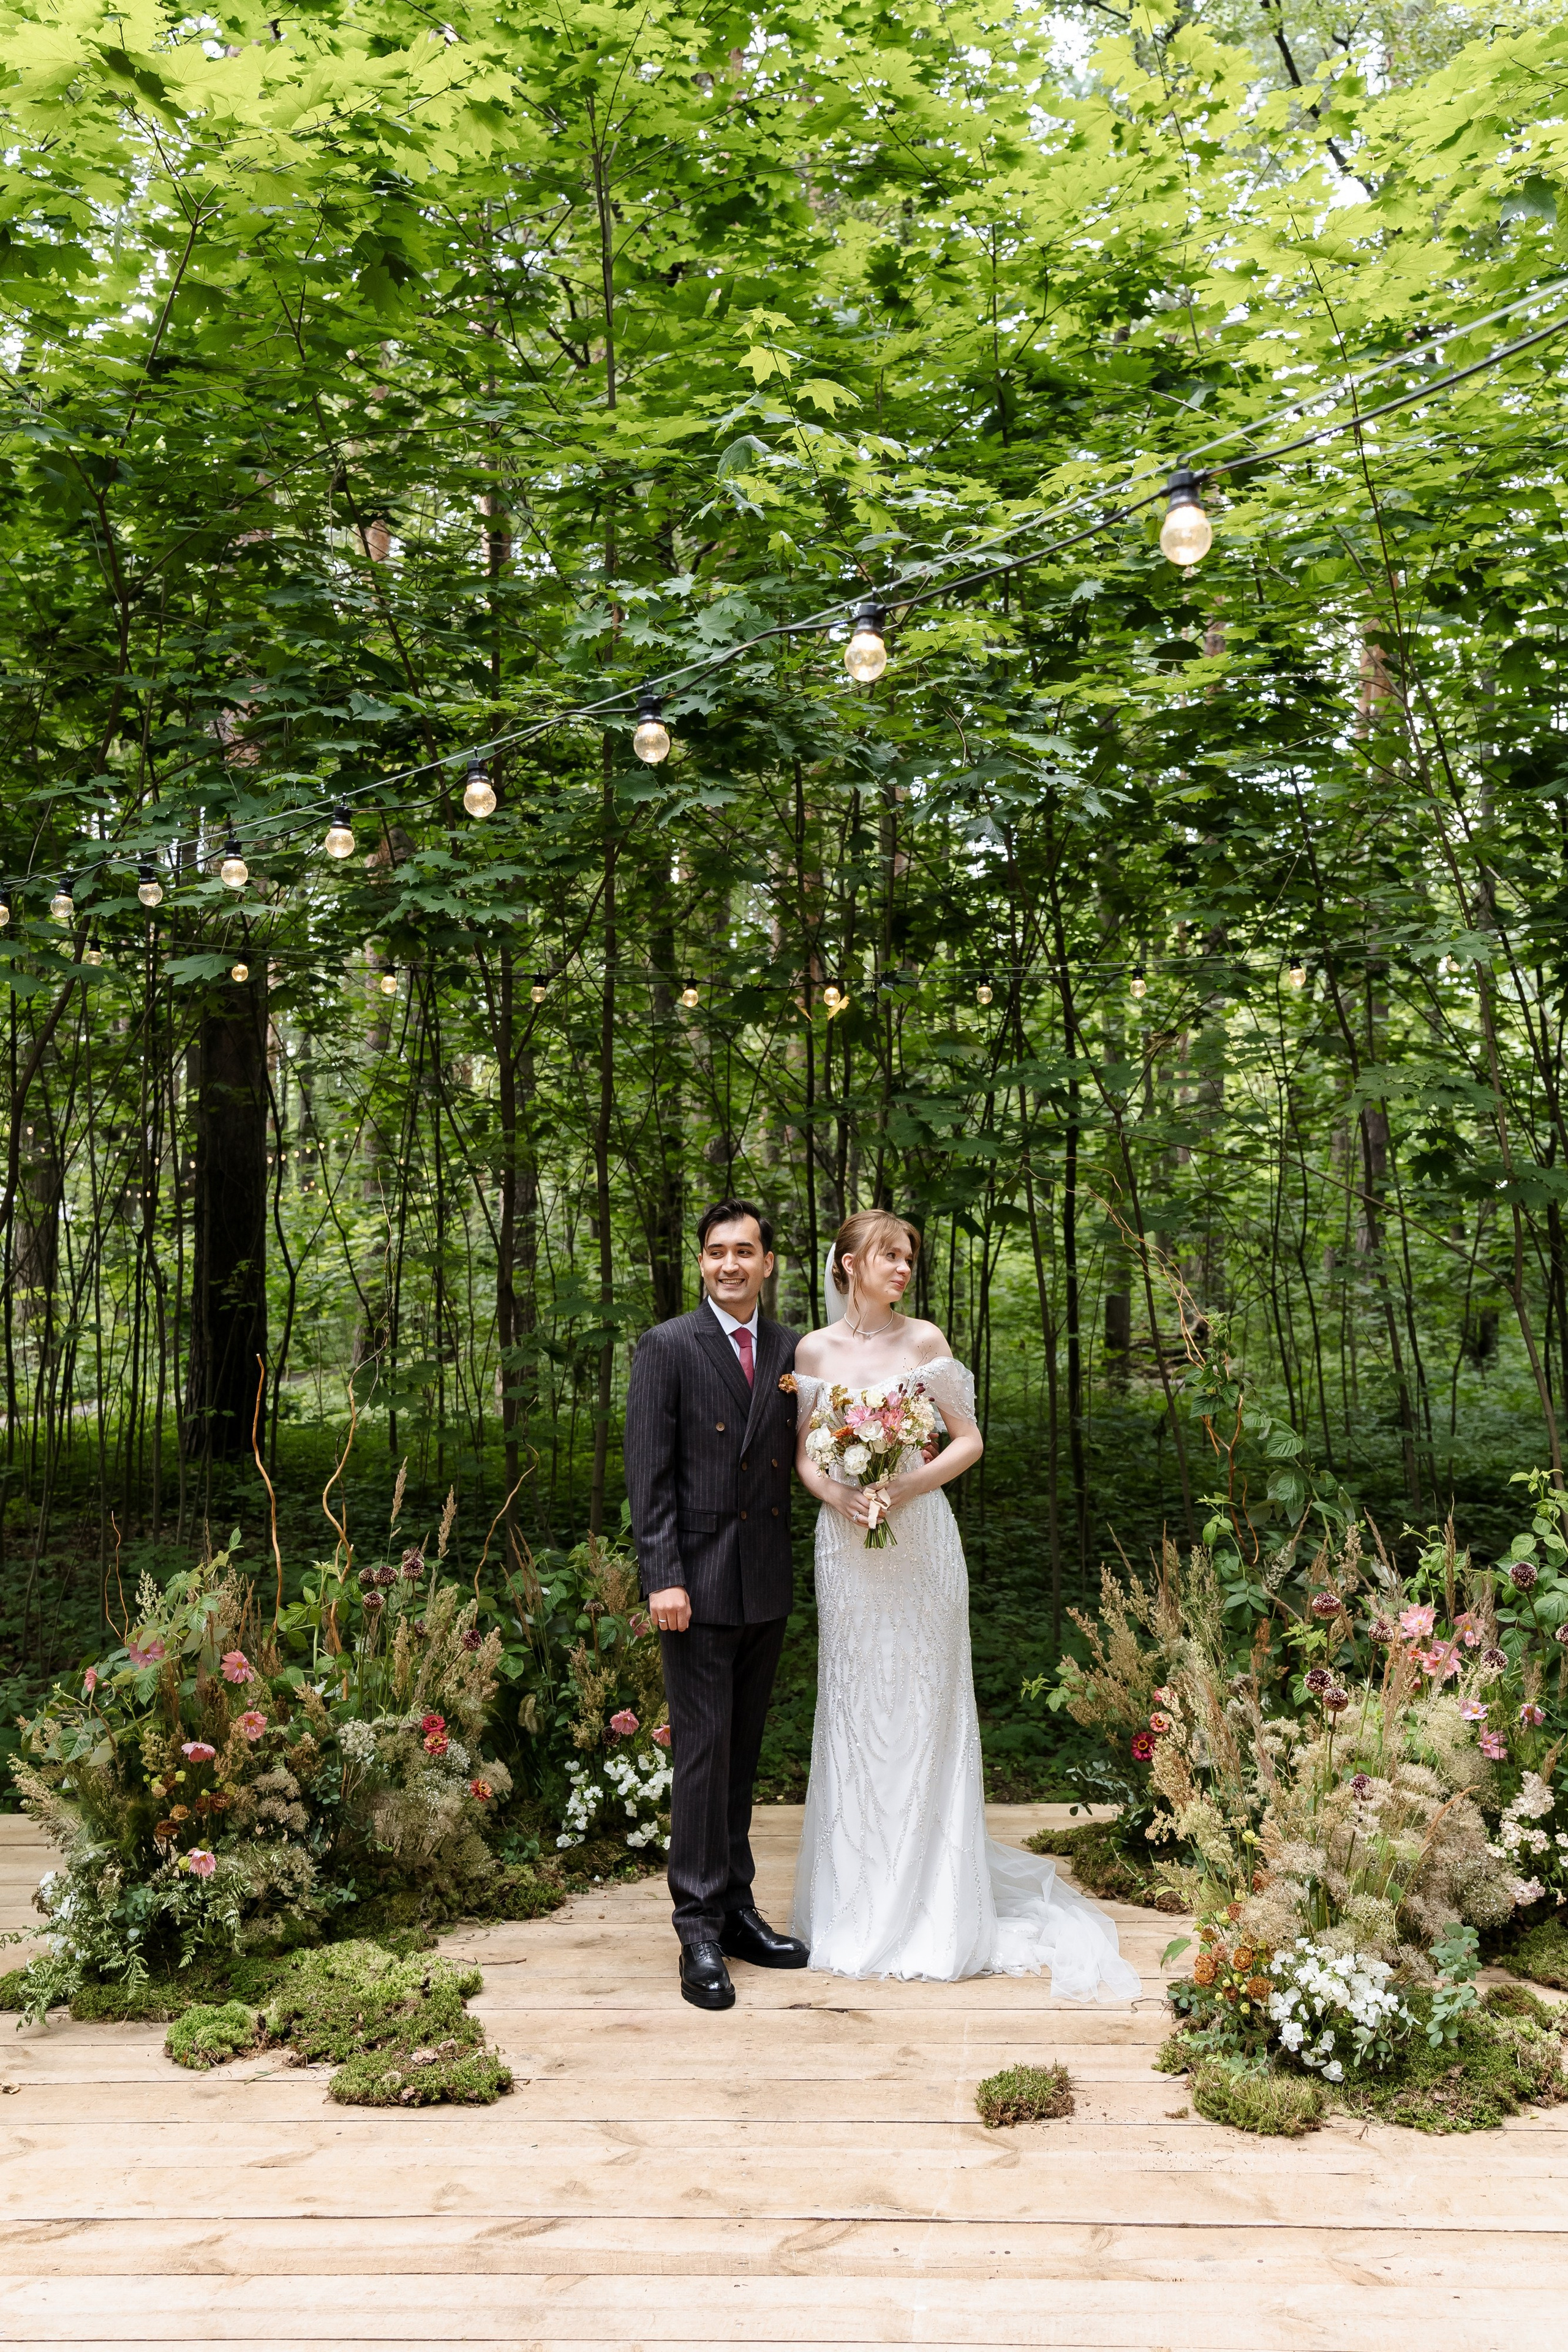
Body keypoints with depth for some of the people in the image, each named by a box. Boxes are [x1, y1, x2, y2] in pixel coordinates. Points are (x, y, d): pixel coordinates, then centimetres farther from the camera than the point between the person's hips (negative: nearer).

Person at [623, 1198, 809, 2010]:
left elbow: (790, 1460, 14)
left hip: (768, 1582, 5)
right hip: (698, 1580, -5)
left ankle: (737, 1909, 24)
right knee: (704, 1749, -3)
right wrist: (662, 1578, -15)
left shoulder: (789, 1350, 9)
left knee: (743, 1752, 13)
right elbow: (648, 1474, -10)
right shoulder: (667, 1347, -6)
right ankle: (699, 1928, 6)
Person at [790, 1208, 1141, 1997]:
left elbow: (969, 1440, 0)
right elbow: (804, 1455, 7)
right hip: (845, 1544, 2)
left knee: (923, 1706, 1)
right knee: (853, 1710, 6)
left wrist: (907, 1486, -14)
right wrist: (837, 1495, -12)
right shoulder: (814, 1351, 4)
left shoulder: (924, 1341, 0)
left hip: (919, 1539, -1)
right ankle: (859, 1904, 18)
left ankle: (933, 1904, 14)